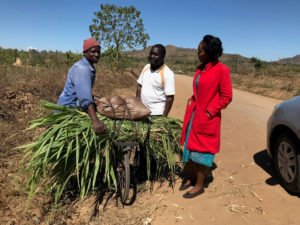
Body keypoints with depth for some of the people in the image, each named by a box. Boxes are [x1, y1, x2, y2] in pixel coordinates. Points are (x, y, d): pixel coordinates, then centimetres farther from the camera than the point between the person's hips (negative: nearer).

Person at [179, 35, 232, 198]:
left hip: (207, 118, -7)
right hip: (193, 115, 7)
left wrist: (209, 112, -14)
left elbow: (226, 97, -11)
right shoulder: (200, 68, 9)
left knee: (202, 150, 4)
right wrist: (191, 101, 6)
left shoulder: (221, 70, -13)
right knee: (190, 147, 15)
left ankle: (199, 185, 20)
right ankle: (191, 177, 34)